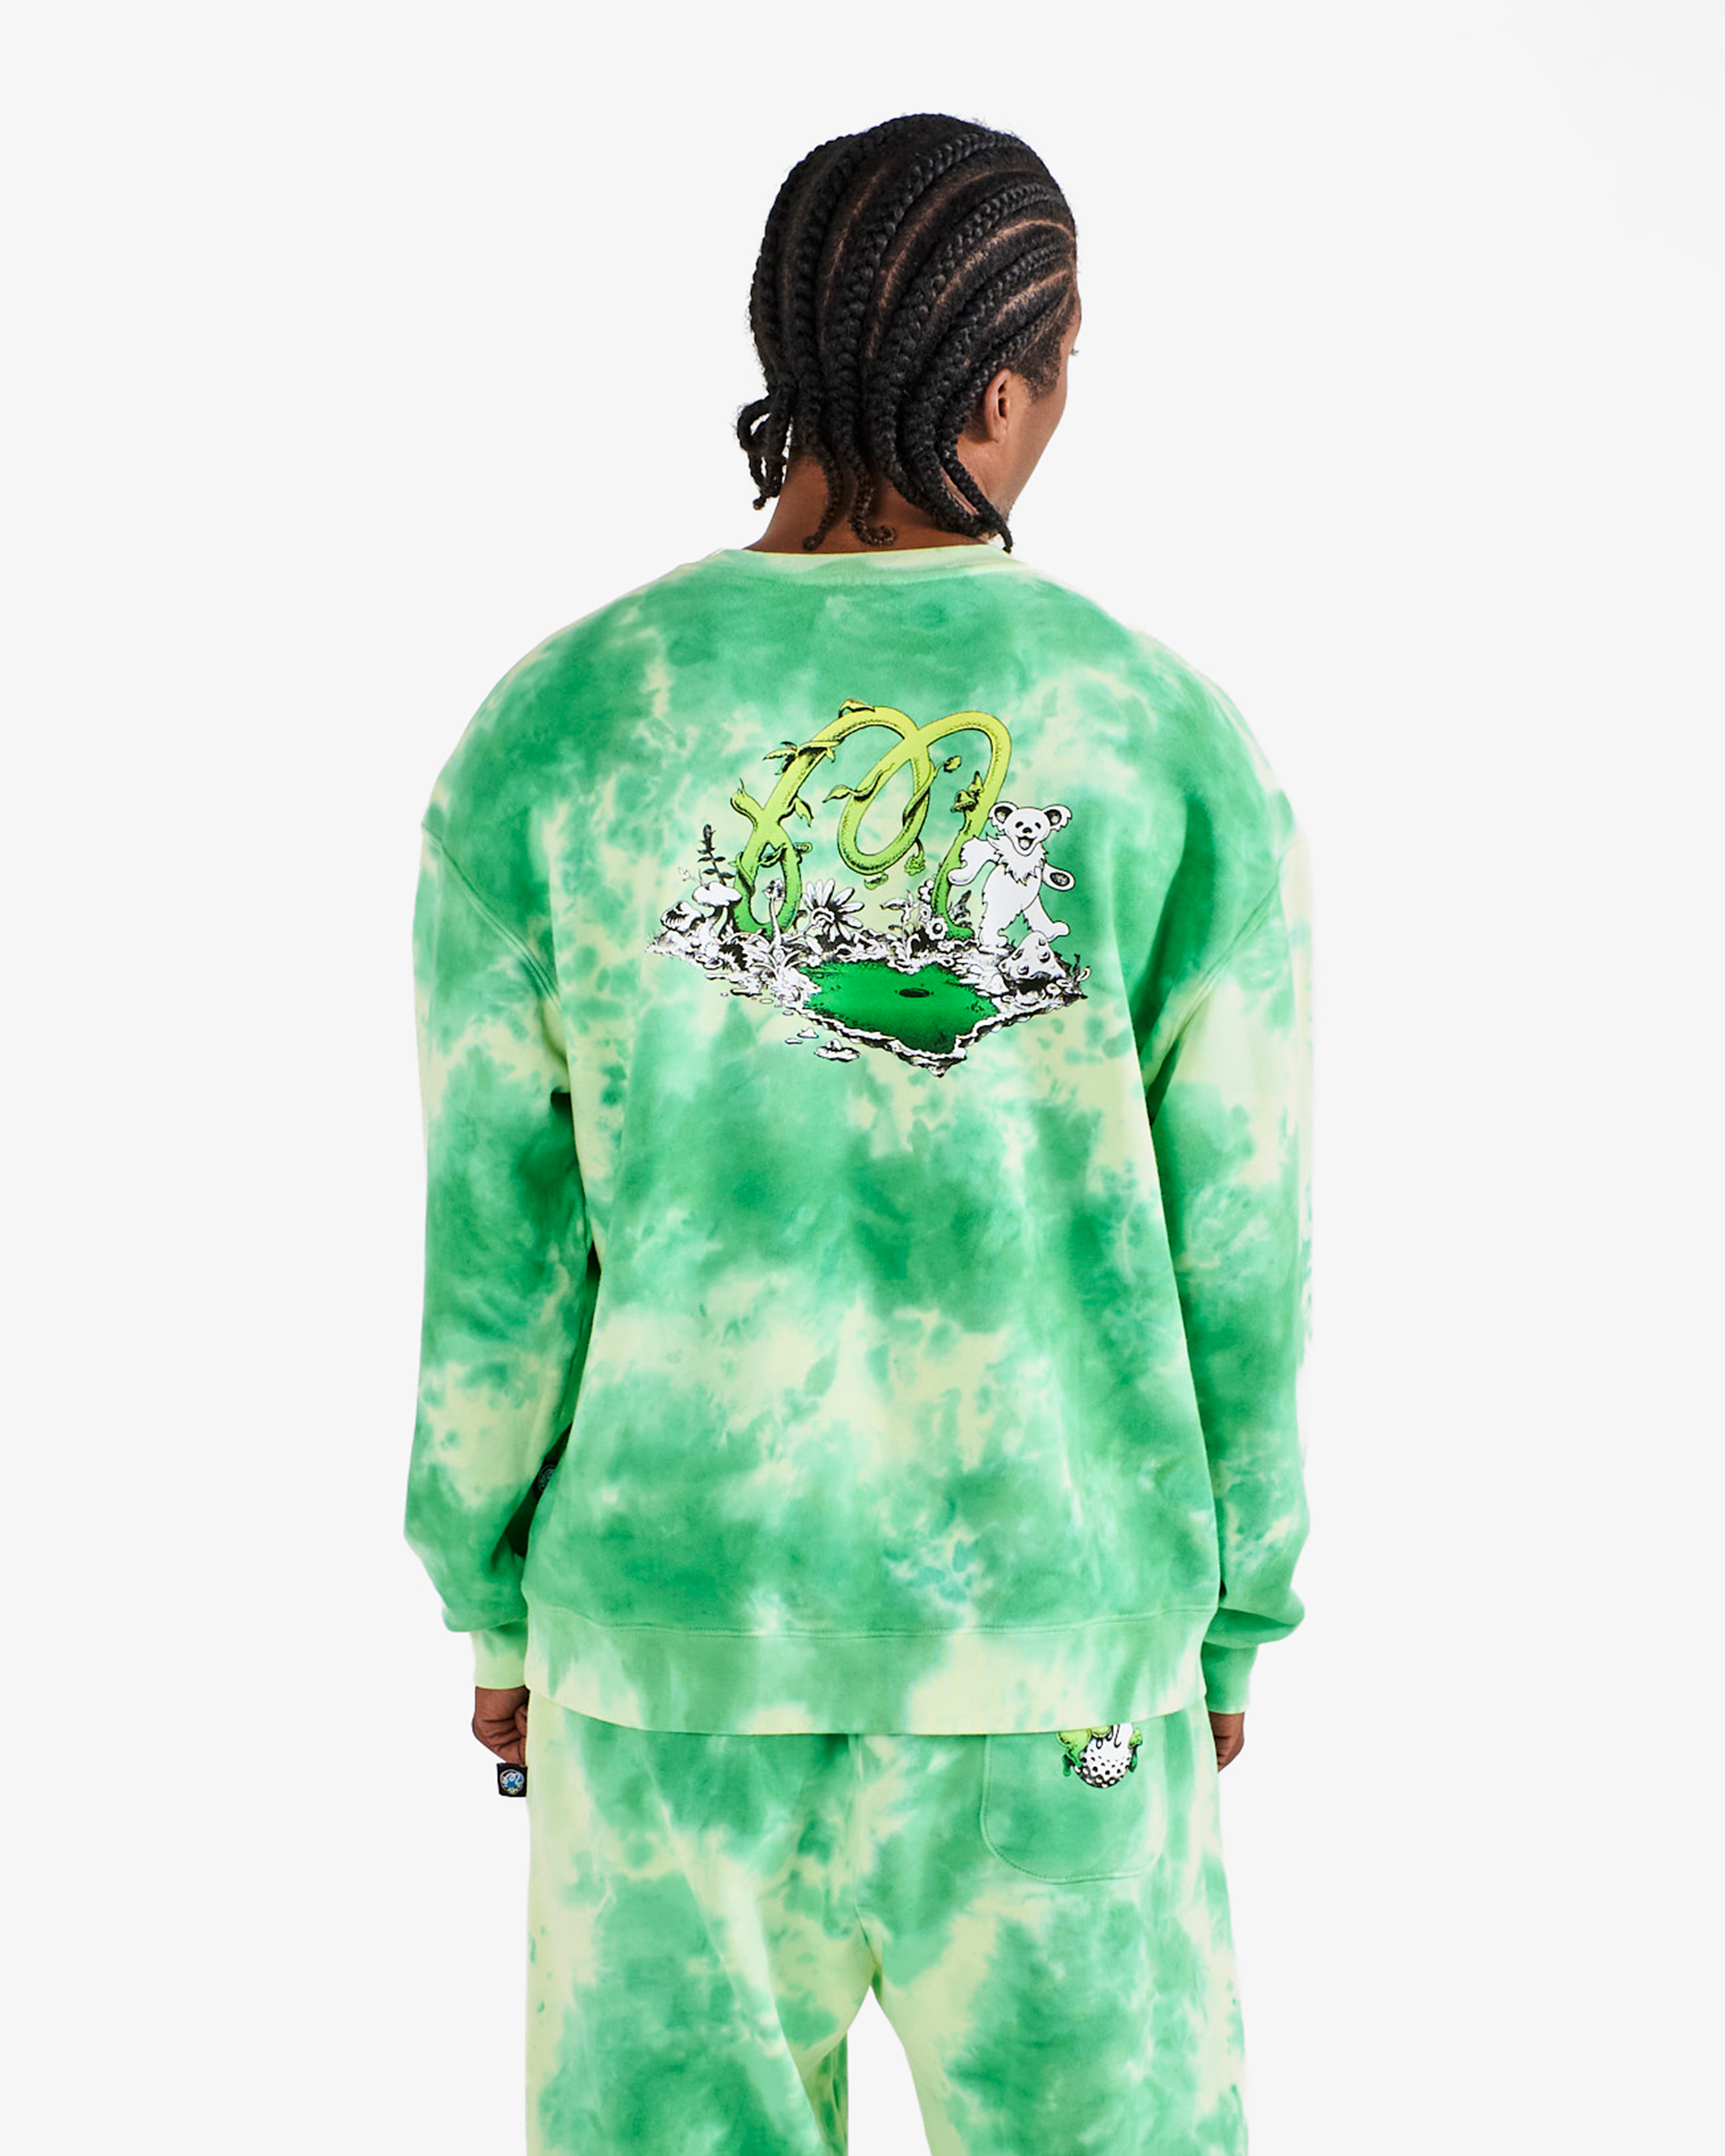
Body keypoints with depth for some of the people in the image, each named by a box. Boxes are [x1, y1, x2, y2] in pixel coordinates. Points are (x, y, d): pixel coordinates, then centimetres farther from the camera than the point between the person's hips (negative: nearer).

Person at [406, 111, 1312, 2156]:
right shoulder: (1166, 741, -10)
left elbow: (499, 1234, -6)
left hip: (675, 1607, 1)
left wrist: (495, 1607, 8)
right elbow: (1228, 1252, -6)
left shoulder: (555, 727, -9)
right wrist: (1227, 1635, 8)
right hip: (1047, 1626, 0)